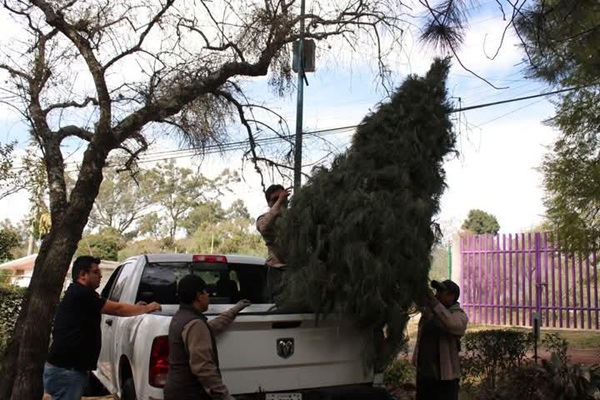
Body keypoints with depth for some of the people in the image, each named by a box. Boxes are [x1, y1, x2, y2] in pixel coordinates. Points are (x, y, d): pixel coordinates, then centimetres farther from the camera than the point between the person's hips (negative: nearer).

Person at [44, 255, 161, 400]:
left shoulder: (77, 294, 17)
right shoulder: (81, 294, -15)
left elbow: (111, 308, 21)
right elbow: (117, 309, -11)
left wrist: (136, 308, 15)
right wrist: (147, 308, -1)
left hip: (66, 369, 11)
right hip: (65, 371, -11)